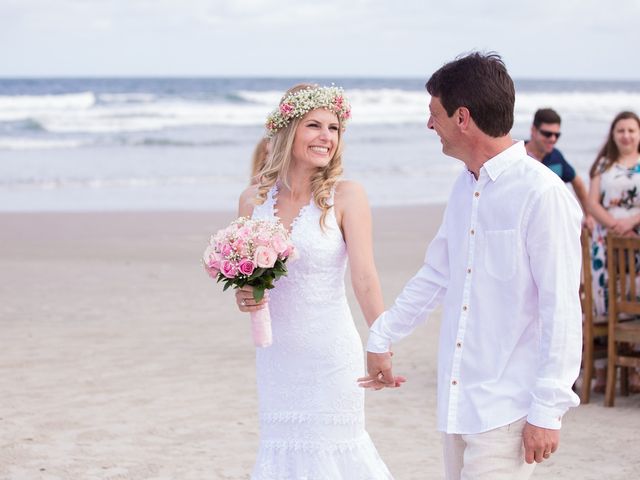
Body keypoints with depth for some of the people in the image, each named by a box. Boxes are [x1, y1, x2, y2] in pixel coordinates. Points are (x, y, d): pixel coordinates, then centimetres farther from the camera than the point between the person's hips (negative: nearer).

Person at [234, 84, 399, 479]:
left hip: (330, 353, -4)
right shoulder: (254, 199, 2)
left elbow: (365, 278, -16)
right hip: (276, 354, 4)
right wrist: (243, 295, -8)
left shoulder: (345, 196, -9)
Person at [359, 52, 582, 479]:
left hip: (508, 411, -8)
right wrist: (381, 339, 29)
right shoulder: (466, 189, 11)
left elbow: (562, 313, -15)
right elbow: (435, 276, 23)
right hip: (459, 401, 8)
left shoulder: (542, 195, -15)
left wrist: (547, 411, -15)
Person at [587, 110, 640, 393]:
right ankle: (601, 371, 0)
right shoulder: (604, 165, 12)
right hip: (606, 241, 1)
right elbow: (593, 203, 4)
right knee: (603, 303, -3)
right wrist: (613, 224, -11)